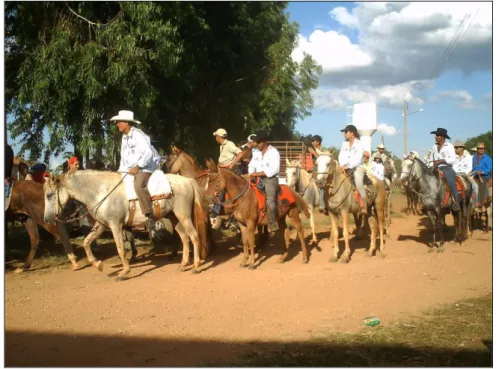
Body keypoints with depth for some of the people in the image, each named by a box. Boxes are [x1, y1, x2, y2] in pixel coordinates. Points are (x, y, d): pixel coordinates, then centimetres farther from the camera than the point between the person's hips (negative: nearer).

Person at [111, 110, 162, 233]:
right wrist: (120, 171, 11)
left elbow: (148, 153, -22)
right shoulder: (124, 138, 15)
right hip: (130, 170, 10)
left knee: (139, 185, -37)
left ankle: (150, 217, -35)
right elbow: (124, 157, 22)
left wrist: (138, 167, -24)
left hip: (144, 167, -10)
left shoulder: (138, 135, -13)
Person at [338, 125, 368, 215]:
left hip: (357, 167, -6)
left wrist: (348, 166, -22)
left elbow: (358, 159, -14)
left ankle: (364, 207, -29)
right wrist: (342, 165, -13)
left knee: (358, 183, -32)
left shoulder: (359, 144, -5)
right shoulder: (344, 144, 13)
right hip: (345, 168, 6)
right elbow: (341, 156, 5)